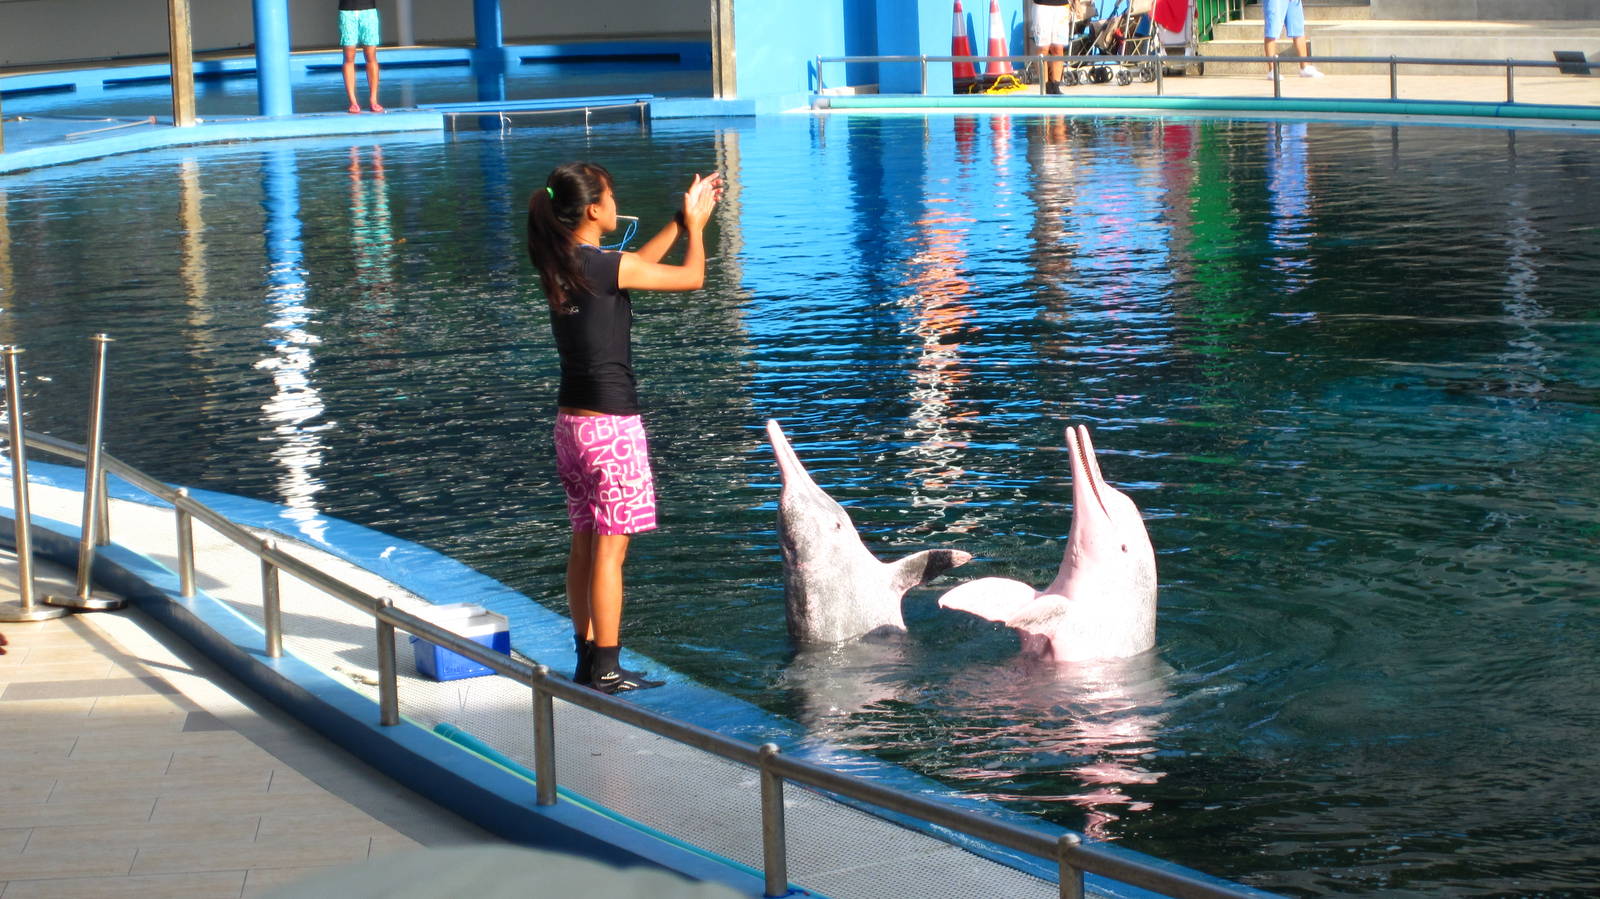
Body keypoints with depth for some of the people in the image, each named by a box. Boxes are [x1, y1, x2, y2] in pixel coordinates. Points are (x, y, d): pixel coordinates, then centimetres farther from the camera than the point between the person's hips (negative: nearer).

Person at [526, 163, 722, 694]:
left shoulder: (559, 265, 6)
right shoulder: (606, 266, -17)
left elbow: (636, 267, 22)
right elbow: (692, 277, -6)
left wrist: (683, 220, 26)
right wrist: (696, 225, 11)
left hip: (571, 421, 8)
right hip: (611, 423, -8)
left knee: (585, 545, 14)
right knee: (609, 550, -3)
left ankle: (588, 658, 20)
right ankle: (606, 669, 0)